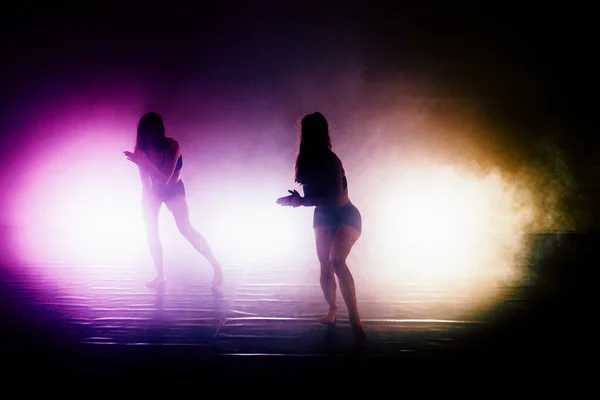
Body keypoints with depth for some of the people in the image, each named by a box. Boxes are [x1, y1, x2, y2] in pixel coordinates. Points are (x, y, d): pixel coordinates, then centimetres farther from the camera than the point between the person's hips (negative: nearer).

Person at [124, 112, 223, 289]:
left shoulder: (172, 146, -30)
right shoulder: (142, 149, -20)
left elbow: (164, 179, -36)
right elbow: (145, 180, -10)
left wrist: (146, 163, -46)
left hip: (173, 189, -3)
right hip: (152, 190, 4)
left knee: (185, 228, -15)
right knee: (151, 232, -2)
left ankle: (216, 265, -4)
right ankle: (160, 276, 9)